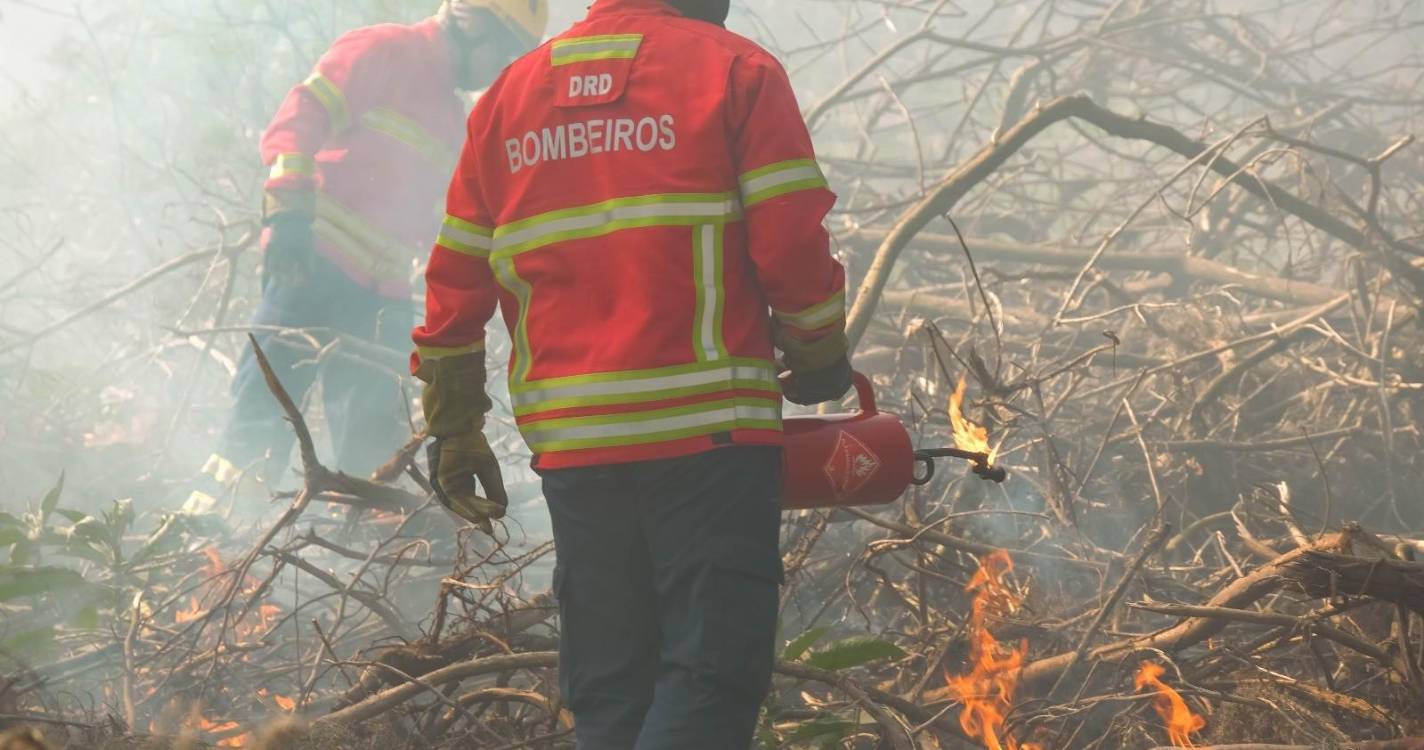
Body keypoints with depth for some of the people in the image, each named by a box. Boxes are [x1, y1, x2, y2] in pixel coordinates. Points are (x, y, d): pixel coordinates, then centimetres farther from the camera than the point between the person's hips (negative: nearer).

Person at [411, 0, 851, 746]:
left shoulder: (510, 92, 15)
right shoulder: (733, 69, 0)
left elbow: (454, 275, 14)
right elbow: (793, 243, -6)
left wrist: (453, 430, 20)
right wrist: (818, 359, 11)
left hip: (570, 441, 5)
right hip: (708, 430, -5)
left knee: (607, 689, 11)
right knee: (712, 668, -5)